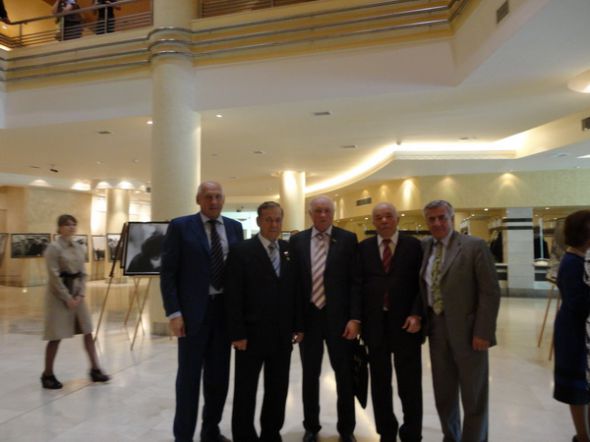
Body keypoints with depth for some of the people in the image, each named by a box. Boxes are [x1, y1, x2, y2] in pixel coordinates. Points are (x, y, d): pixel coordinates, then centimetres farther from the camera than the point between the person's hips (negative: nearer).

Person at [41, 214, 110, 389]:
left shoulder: (78, 248, 9)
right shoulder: (53, 248, -10)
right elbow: (54, 276, -15)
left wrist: (80, 294, -2)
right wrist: (67, 298, -15)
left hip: (76, 294, 7)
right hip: (59, 295, -6)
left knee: (88, 332, 5)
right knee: (56, 336, 0)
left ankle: (95, 369, 12)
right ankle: (47, 375, 17)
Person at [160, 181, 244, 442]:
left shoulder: (234, 228, 6)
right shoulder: (180, 226, -5)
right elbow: (167, 272, -7)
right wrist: (174, 312, -13)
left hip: (225, 309, 4)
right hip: (193, 310, -4)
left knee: (219, 375, 14)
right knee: (189, 376, 7)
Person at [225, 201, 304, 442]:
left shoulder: (291, 250, 6)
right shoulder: (241, 251, -8)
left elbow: (297, 290, 8)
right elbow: (233, 297, -11)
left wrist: (298, 325, 5)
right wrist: (237, 333, -14)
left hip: (283, 334, 4)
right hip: (251, 334, -4)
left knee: (278, 390, 16)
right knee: (245, 391, 11)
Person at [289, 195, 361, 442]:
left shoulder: (347, 239, -2)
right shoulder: (297, 241, 3)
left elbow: (355, 281, -4)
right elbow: (293, 280, 4)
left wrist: (355, 318, -9)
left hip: (338, 316, -1)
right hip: (308, 317, 2)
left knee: (344, 374, 11)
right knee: (310, 374, 14)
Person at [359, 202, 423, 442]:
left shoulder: (413, 245, 1)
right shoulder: (363, 248, 6)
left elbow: (422, 283, -1)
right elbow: (358, 284, 5)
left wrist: (416, 314, -11)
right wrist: (358, 318, -1)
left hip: (405, 323, -2)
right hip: (375, 323, 2)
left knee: (410, 384, 8)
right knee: (380, 384, 13)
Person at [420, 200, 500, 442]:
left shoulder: (475, 246, -9)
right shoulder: (423, 247, 6)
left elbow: (490, 292, -11)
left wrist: (482, 332, -15)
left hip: (467, 329, -4)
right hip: (436, 328, 5)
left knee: (473, 396, 10)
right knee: (443, 392, 15)